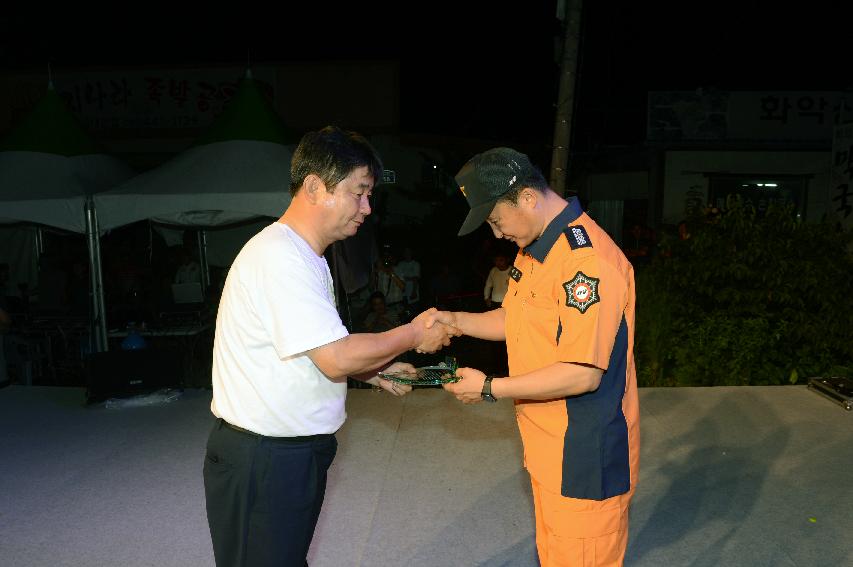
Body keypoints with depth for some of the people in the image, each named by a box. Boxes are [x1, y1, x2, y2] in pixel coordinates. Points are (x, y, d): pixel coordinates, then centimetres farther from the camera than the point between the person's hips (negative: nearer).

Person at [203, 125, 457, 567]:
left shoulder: (304, 256, 13)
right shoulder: (279, 256, -22)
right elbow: (336, 359, -26)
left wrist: (375, 372, 6)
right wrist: (413, 335, -12)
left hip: (295, 449, 10)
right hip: (261, 460, -10)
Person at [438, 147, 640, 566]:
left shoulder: (587, 258, -26)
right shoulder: (534, 250, 8)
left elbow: (582, 374, -28)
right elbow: (517, 319, 18)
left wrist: (490, 388, -19)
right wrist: (455, 321, 2)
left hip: (584, 461, -9)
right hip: (549, 452, 9)